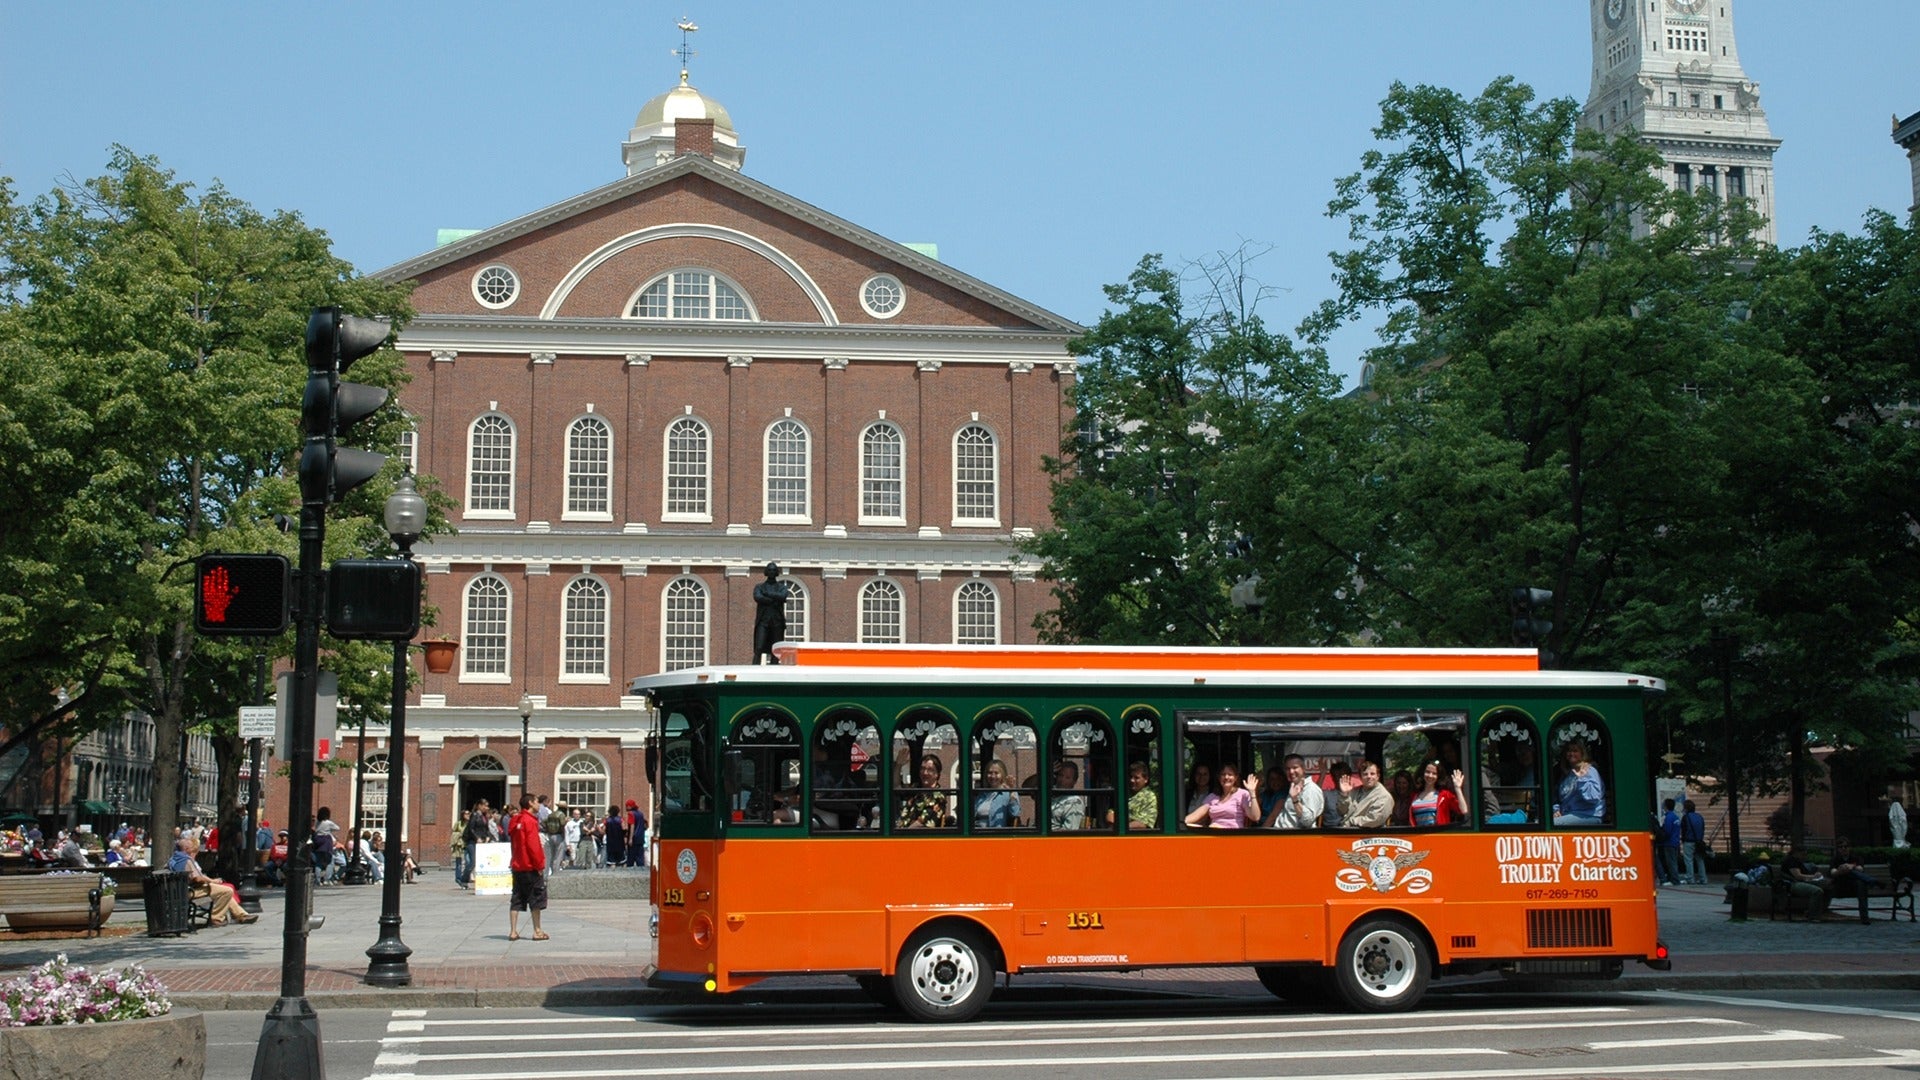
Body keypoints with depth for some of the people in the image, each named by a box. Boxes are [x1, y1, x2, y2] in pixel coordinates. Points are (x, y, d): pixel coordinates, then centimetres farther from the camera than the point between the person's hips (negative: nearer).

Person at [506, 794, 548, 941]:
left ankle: (513, 931, 6)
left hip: (517, 866, 8)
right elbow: (533, 845, -18)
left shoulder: (514, 821, 12)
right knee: (536, 898, 1)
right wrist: (540, 864, -13)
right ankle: (537, 931, 3)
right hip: (531, 867, -8)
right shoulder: (530, 821, -14)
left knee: (516, 900, 8)